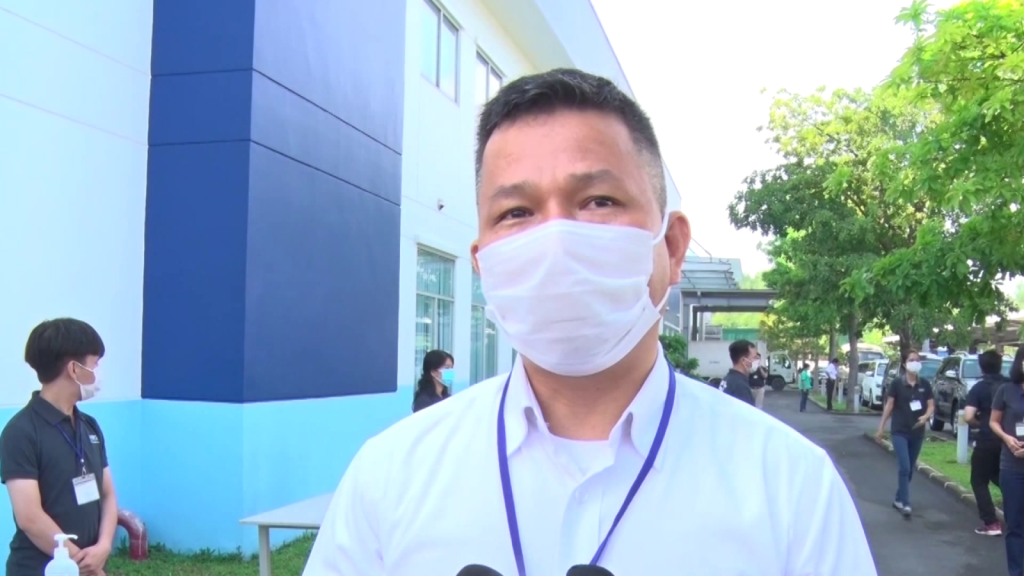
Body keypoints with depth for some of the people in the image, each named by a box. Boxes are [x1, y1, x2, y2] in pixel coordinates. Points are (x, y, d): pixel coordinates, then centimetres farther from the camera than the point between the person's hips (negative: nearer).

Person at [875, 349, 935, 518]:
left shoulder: (925, 384, 2)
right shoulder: (897, 383, -6)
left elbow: (931, 406, 3)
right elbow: (889, 405, -2)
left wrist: (926, 416, -20)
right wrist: (881, 428, -1)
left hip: (917, 433, 4)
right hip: (899, 431, -4)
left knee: (910, 469, 12)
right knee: (904, 468, -13)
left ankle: (898, 499, 26)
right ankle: (905, 504, -10)